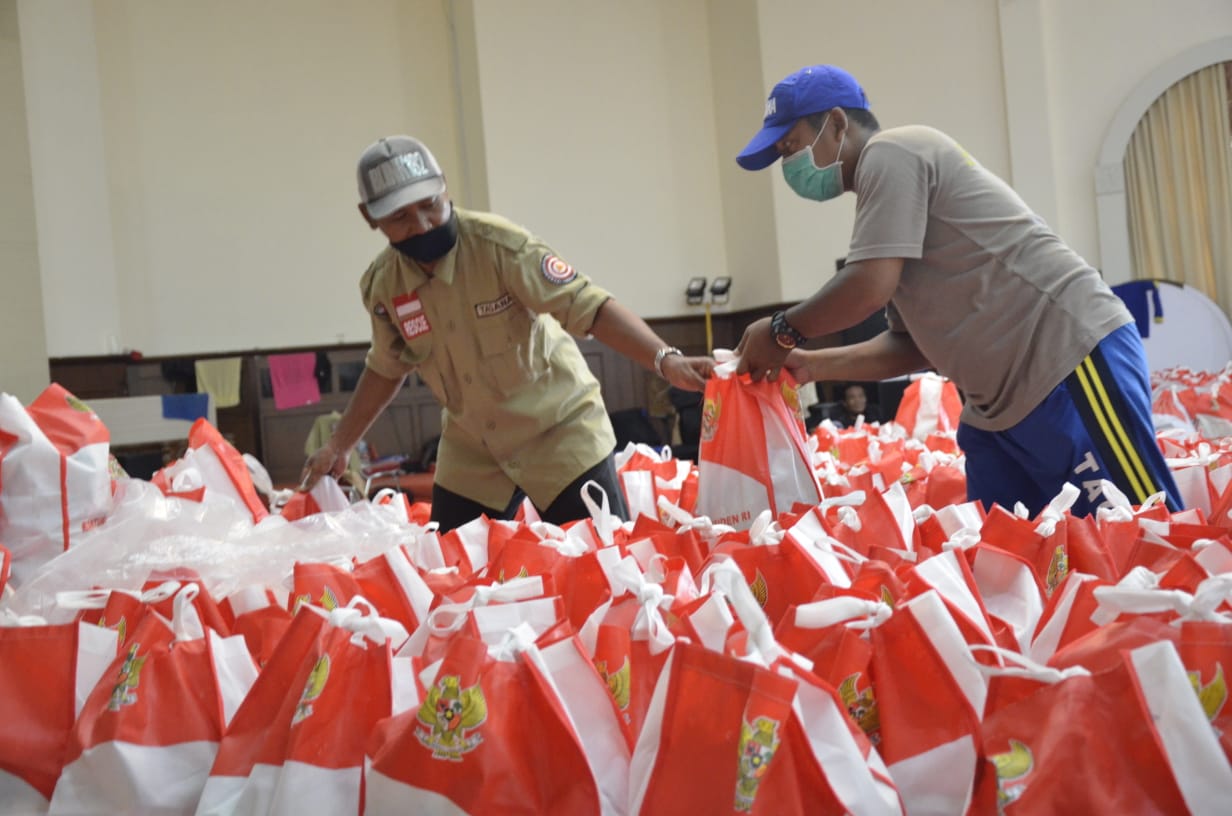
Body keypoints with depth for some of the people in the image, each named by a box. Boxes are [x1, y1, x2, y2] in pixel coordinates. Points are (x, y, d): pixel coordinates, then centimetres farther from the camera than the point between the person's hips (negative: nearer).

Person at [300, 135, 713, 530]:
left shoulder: (500, 244, -23)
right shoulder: (381, 284, -7)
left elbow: (589, 306, -28)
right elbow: (387, 366, 12)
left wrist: (665, 359, -42)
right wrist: (338, 446, 12)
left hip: (559, 430, -4)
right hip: (471, 448, 5)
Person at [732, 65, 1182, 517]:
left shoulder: (891, 153, -6)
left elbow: (870, 288, -18)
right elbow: (913, 344, 21)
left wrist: (782, 331, -1)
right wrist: (813, 365, 13)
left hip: (1073, 357, -10)